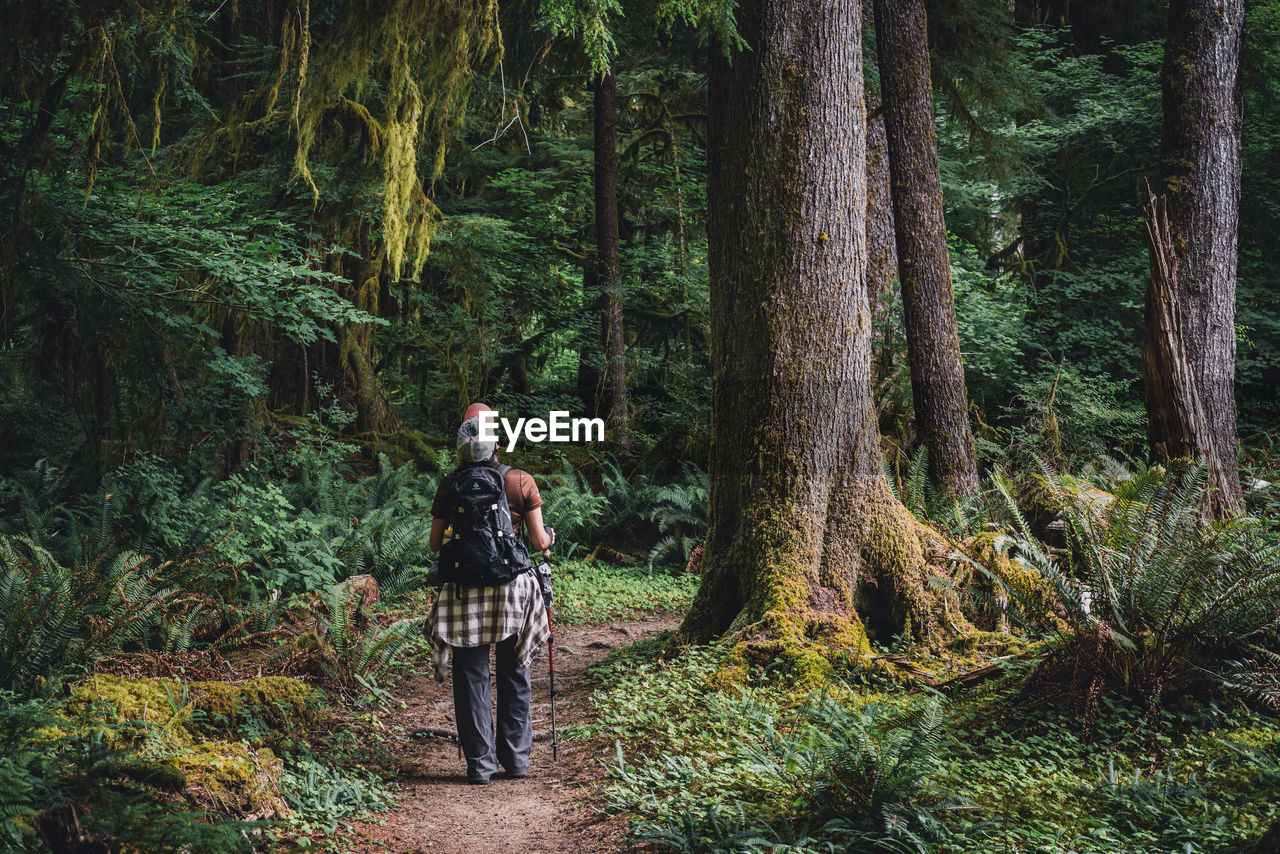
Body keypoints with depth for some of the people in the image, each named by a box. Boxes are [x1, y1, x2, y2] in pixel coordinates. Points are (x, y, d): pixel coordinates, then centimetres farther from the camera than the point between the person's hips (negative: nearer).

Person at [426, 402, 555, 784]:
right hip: (512, 587, 0)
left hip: (464, 590, 0)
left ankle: (481, 763, 9)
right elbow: (540, 542, -1)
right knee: (513, 676, 14)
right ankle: (516, 758, 19)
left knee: (472, 677, 8)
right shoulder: (520, 482, -5)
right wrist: (549, 538, 21)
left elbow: (435, 543, 4)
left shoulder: (450, 485, -3)